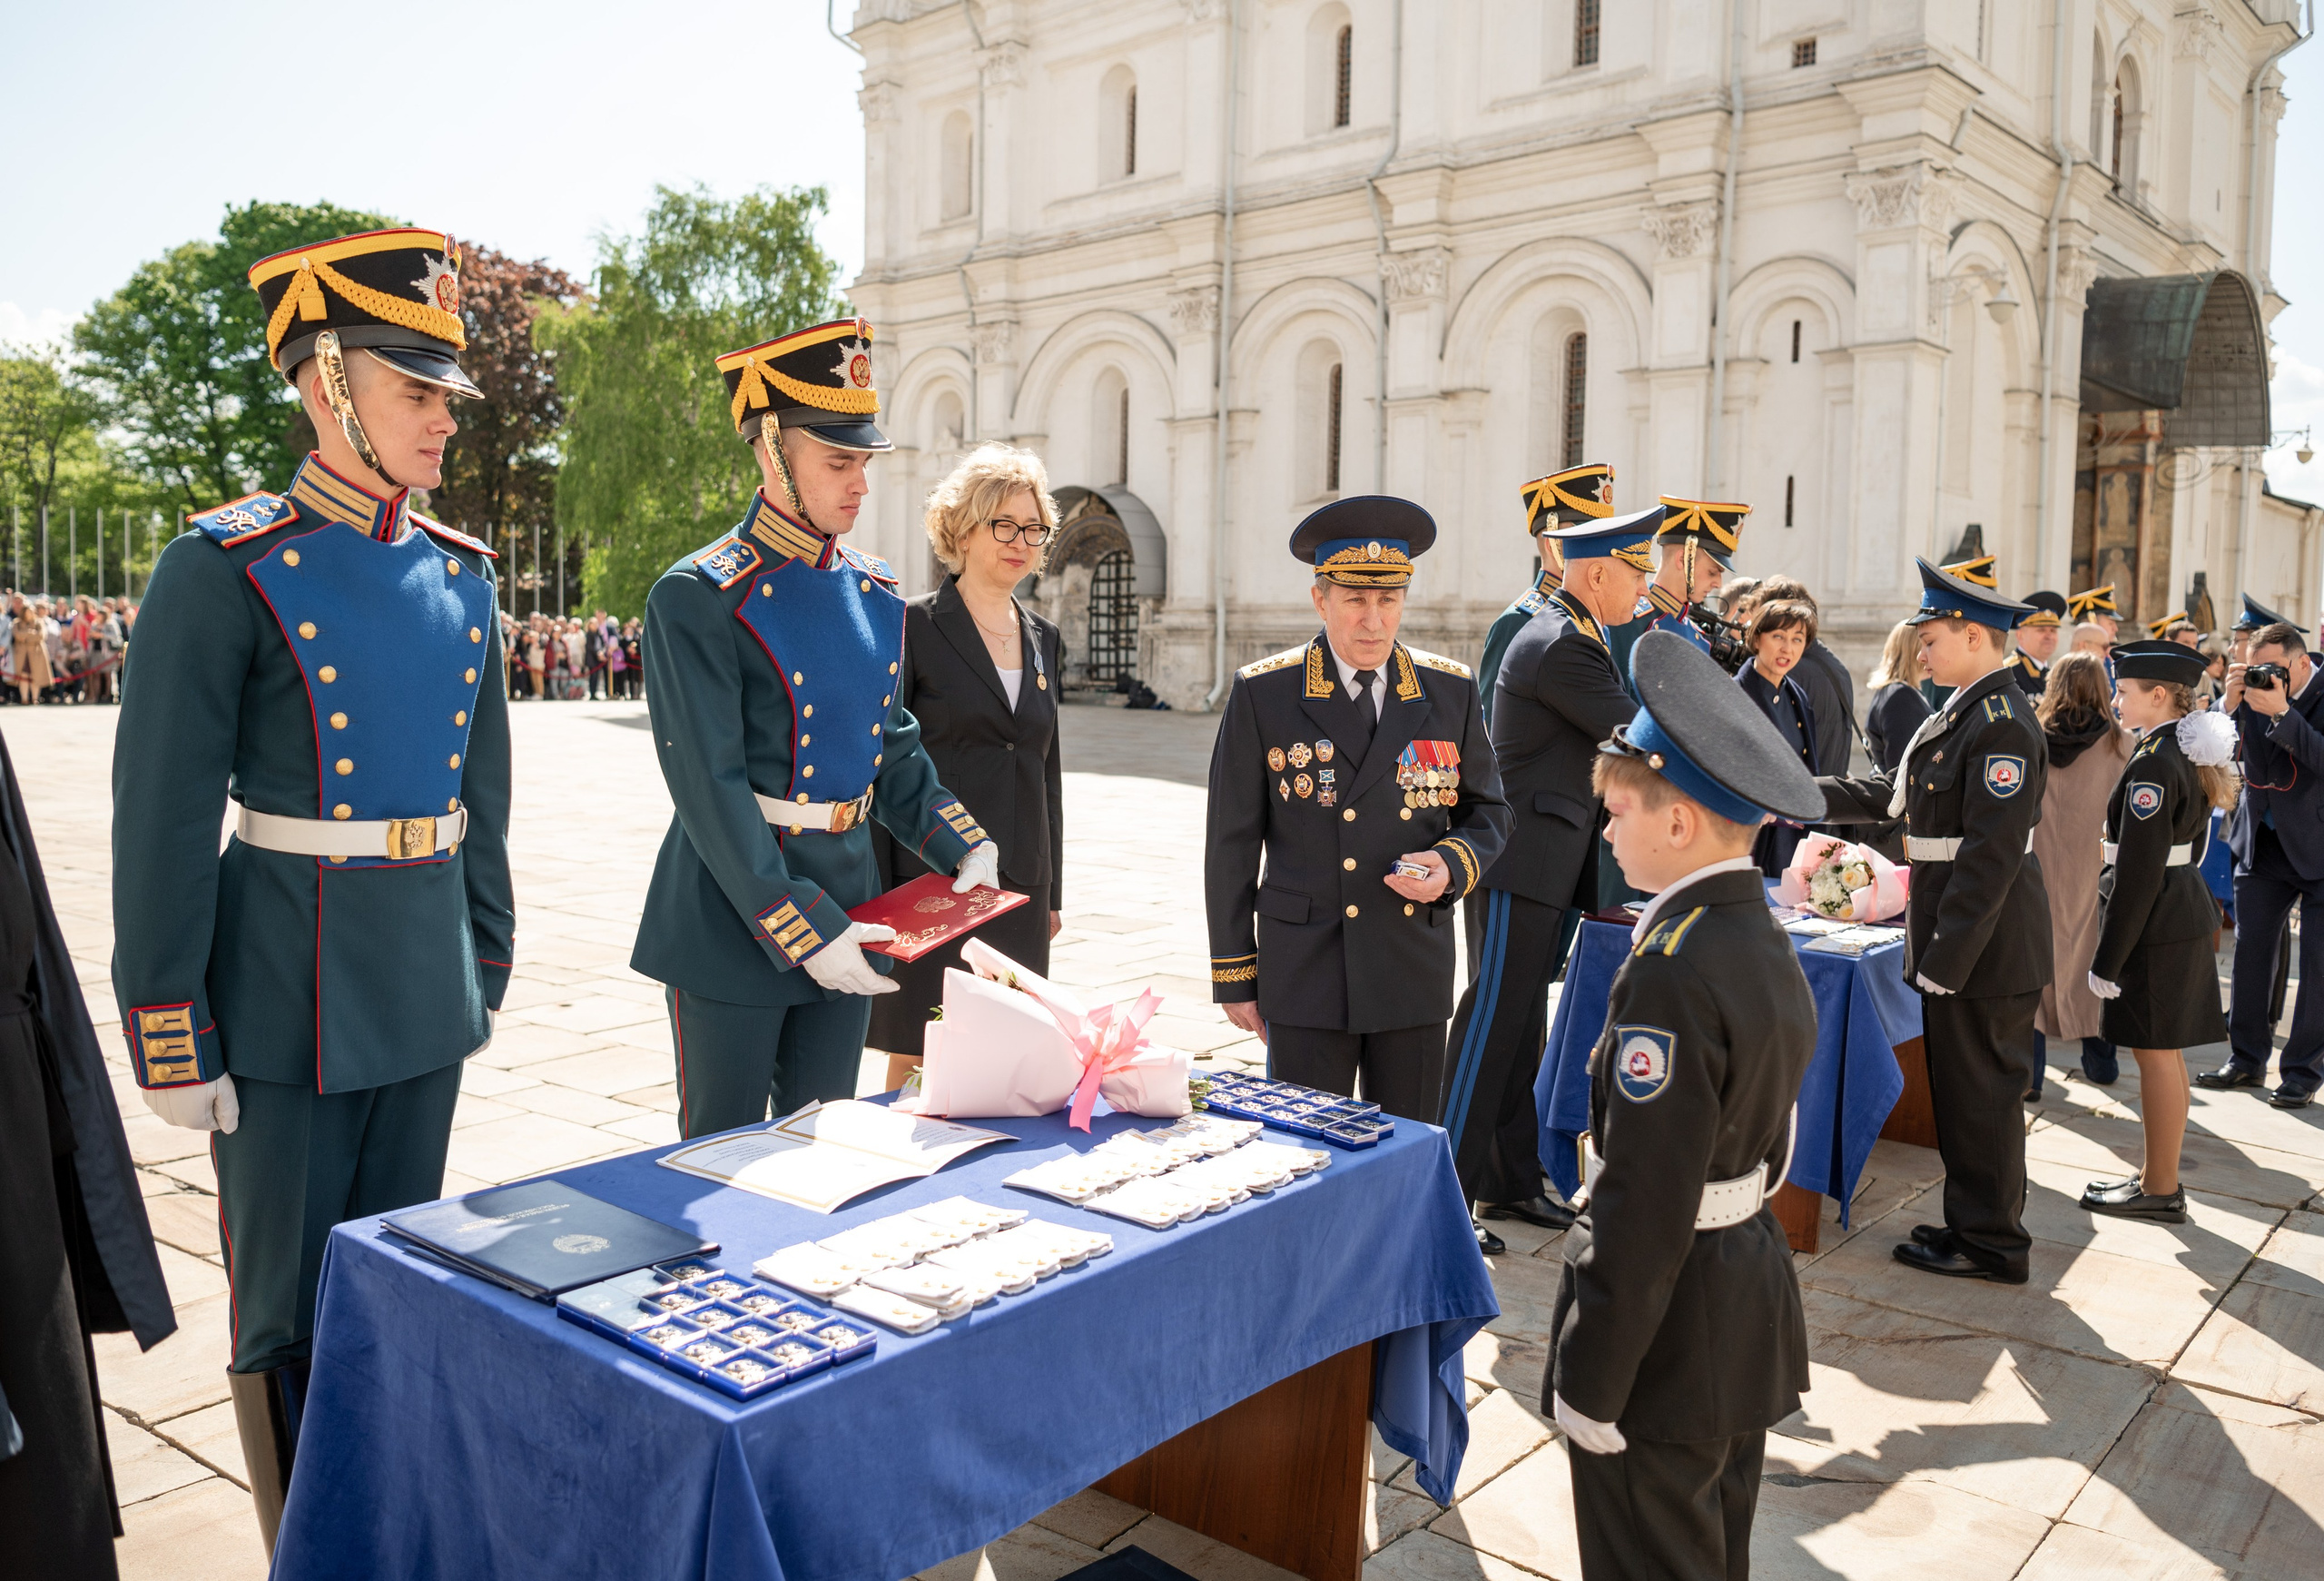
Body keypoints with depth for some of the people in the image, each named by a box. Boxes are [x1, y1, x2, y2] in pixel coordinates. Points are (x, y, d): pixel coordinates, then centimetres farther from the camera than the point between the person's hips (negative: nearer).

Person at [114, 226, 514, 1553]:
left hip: (428, 992, 6)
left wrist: (486, 970, 14)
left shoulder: (461, 575, 7)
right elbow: (163, 820, -12)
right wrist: (172, 1041, -11)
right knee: (292, 1315, 9)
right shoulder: (227, 571, -11)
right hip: (290, 995, -5)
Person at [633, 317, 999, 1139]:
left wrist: (967, 850, 1)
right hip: (733, 913, -6)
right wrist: (803, 931, -22)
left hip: (845, 901, 6)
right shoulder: (698, 599, -15)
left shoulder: (875, 591, 7)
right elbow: (711, 792, -19)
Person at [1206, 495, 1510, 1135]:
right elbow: (1231, 843, 0)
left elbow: (1487, 812, 14)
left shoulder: (1451, 691, 5)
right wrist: (1235, 974, 0)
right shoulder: (1262, 695, -2)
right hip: (1305, 976, -2)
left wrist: (1452, 864, -9)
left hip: (1416, 975, 3)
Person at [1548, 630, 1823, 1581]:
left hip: (1672, 1328, -9)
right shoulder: (1767, 945, 3)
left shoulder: (1670, 975, -26)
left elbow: (1644, 1206, -26)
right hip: (1752, 1311, 9)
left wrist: (1589, 1383, -18)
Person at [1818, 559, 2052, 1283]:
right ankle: (1974, 1223, 30)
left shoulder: (2002, 724, -20)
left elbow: (1991, 854, -24)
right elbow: (1892, 792, 19)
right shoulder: (1961, 712, 12)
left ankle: (1991, 1245, 16)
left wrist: (1946, 958, -23)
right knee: (1964, 1088, 18)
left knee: (1980, 1093, 3)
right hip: (1959, 941, 10)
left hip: (1985, 947, -10)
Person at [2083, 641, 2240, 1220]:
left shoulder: (2153, 764, -21)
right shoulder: (2190, 754, 10)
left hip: (2156, 925, -10)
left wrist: (2108, 959, -17)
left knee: (2155, 1053, 0)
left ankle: (2160, 1190, 10)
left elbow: (2138, 871, -22)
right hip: (2185, 907, 10)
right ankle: (2158, 1175, 27)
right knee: (2163, 1053, 16)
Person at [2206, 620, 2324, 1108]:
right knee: (2250, 949, 8)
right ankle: (2246, 1058, 19)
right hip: (2263, 844, 4)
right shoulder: (2253, 693, -1)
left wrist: (2281, 712, -31)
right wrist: (2230, 702, -18)